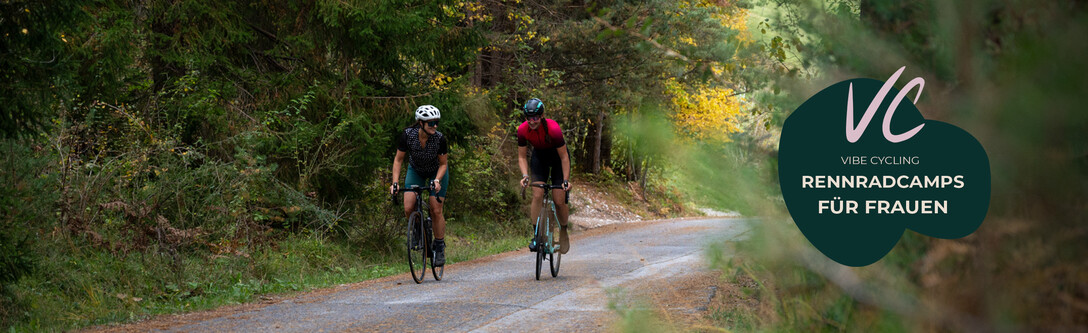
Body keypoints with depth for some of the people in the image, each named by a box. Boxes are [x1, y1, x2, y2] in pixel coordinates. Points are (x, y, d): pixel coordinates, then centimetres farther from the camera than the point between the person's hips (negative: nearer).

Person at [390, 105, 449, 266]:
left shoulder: (439, 138, -29)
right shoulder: (407, 135, -28)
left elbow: (443, 164, -15)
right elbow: (398, 160, -16)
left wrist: (437, 180, -32)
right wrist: (395, 182, -26)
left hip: (437, 172, -1)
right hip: (416, 171, 1)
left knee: (436, 211, -8)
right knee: (408, 209, -16)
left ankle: (440, 248, 9)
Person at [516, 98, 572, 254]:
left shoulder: (553, 128, -35)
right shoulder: (523, 130, -25)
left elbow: (564, 157, -26)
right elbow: (522, 157, -13)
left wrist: (566, 180, -30)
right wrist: (525, 175, -29)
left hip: (557, 156, -3)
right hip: (539, 156, 3)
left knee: (559, 200, -8)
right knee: (537, 195, -16)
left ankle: (564, 232, 16)